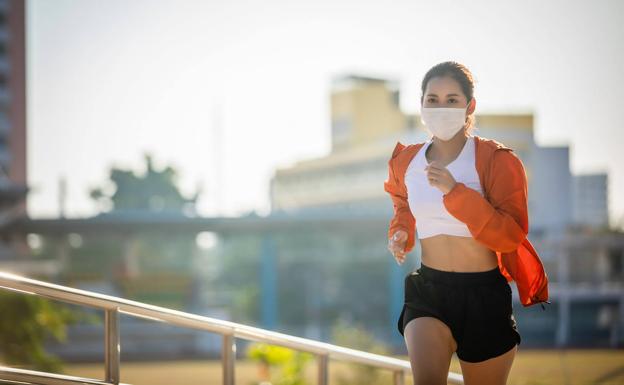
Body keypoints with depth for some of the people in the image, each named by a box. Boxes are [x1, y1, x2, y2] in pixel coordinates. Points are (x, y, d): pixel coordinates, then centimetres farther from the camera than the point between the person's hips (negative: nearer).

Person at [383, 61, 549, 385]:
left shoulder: (497, 160, -8)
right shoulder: (406, 161, 5)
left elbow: (511, 235, -18)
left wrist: (455, 192, -25)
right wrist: (400, 234, 6)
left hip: (484, 296, -2)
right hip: (428, 291, 2)